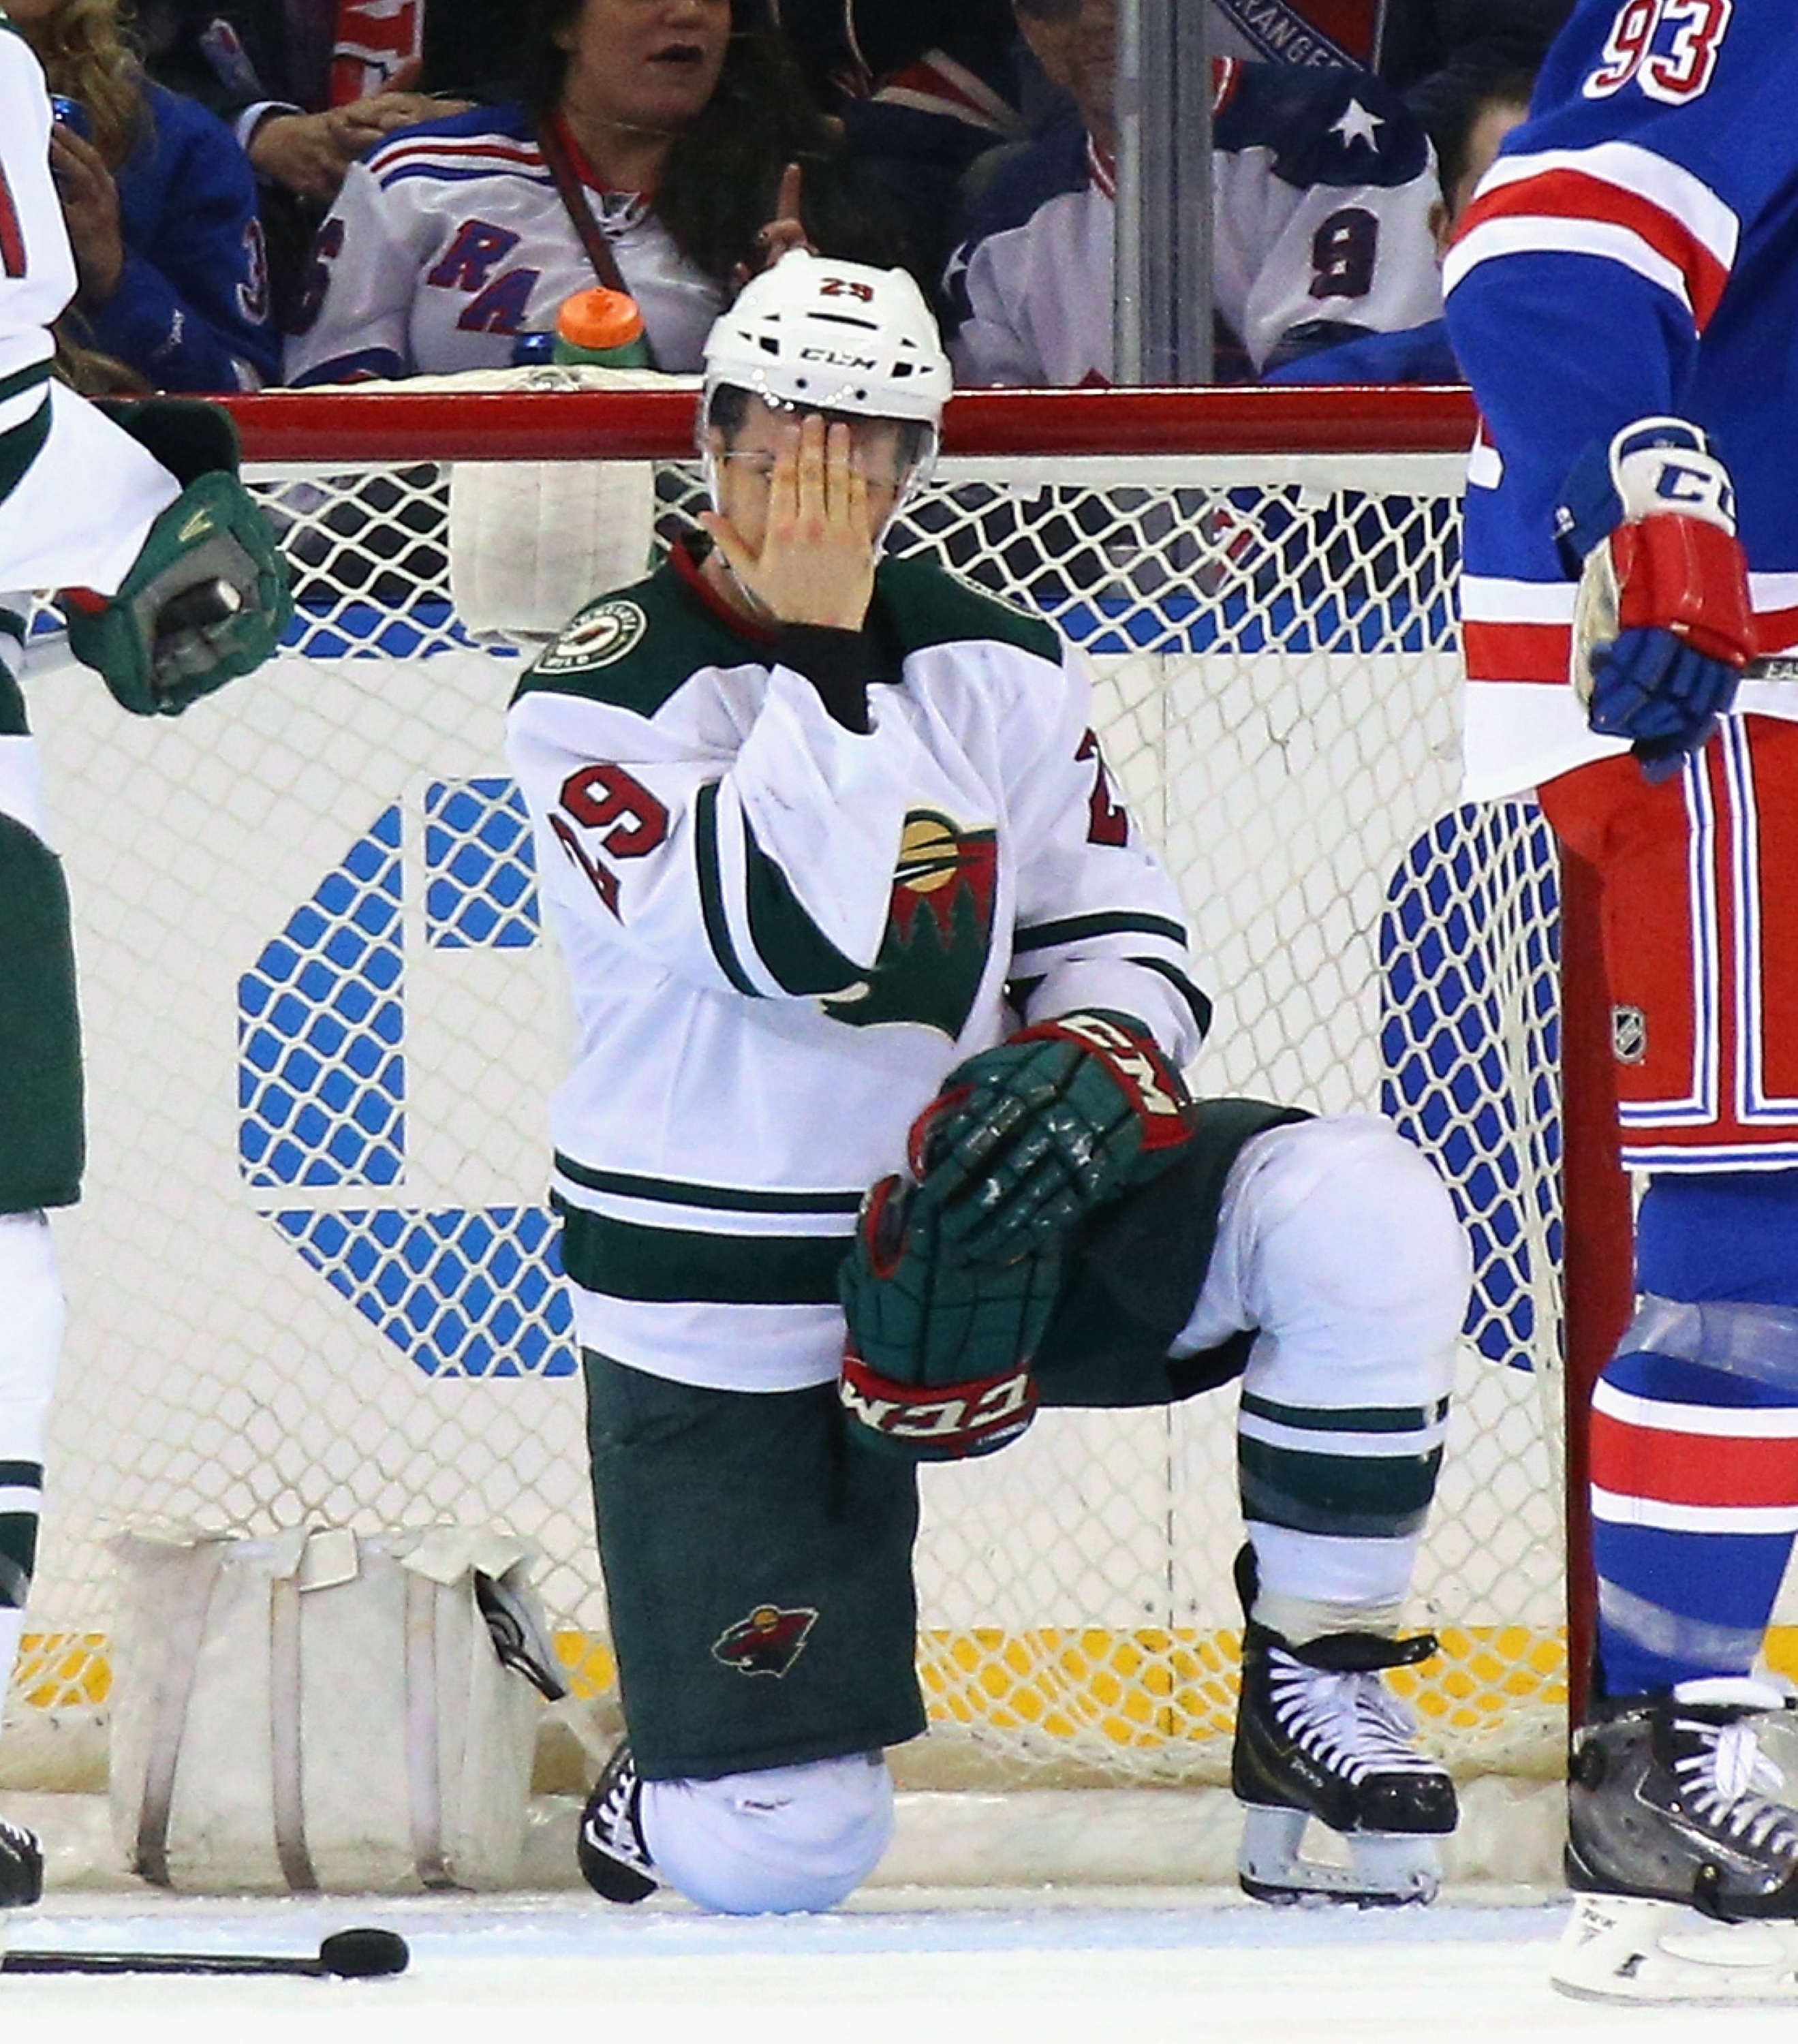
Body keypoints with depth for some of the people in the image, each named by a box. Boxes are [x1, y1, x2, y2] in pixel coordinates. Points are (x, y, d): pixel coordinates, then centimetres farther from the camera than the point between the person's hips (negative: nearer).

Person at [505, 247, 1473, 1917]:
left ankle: (1315, 1684, -9)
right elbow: (806, 941, -27)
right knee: (784, 1851, -11)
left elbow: (1115, 929, 7)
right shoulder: (600, 699, -13)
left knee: (1363, 1214, -24)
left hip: (979, 1225, 4)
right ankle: (689, 1773, 29)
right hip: (724, 1319, -4)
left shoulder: (1005, 672, 3)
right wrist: (815, 646, -24)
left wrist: (1094, 1057, -15)